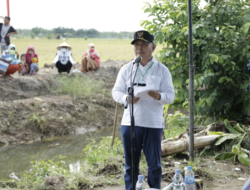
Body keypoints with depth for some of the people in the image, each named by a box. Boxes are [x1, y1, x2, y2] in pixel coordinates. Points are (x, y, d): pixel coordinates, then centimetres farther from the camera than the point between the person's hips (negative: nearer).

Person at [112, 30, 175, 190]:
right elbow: (116, 91, 6)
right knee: (131, 163, 8)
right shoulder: (126, 69, 8)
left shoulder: (162, 70, 3)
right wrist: (127, 98, -17)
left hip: (153, 124, -1)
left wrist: (158, 96, -25)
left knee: (154, 163, 5)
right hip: (130, 122, 1)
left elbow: (171, 96, -2)